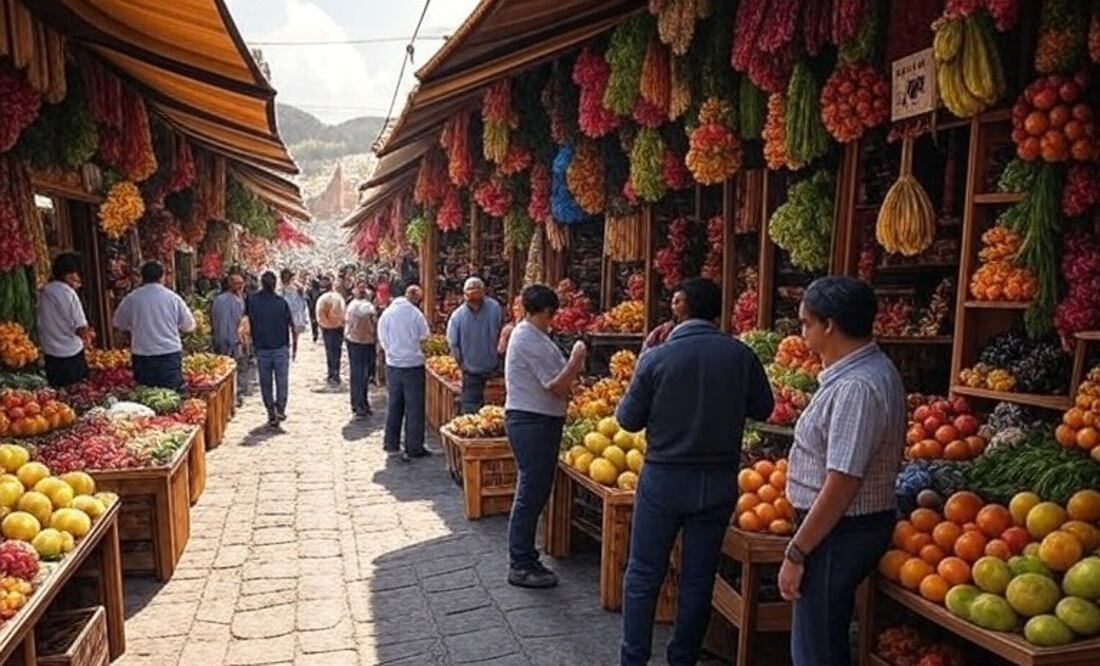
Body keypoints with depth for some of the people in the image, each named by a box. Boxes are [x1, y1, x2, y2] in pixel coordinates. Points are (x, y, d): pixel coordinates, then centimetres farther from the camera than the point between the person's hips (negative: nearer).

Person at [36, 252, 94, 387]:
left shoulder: (43, 292, 3)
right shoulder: (69, 293, -16)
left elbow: (38, 321, 12)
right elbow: (81, 328, -19)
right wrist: (90, 335, 3)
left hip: (49, 353, 6)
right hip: (71, 354, -6)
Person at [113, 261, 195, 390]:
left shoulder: (131, 298, -1)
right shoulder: (173, 297, -4)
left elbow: (119, 324, 13)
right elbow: (189, 326, 4)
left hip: (142, 357, 1)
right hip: (170, 354, -1)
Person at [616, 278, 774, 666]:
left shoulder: (657, 358, -13)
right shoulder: (741, 355, -6)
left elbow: (628, 420, -4)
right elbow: (763, 408, 7)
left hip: (663, 478, -2)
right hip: (718, 482, 2)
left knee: (644, 575, 12)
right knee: (698, 579, 14)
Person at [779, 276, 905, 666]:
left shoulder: (856, 387, -26)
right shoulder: (872, 370, 7)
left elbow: (841, 487, -27)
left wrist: (796, 553, -19)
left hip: (839, 532, -10)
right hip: (854, 524, 10)